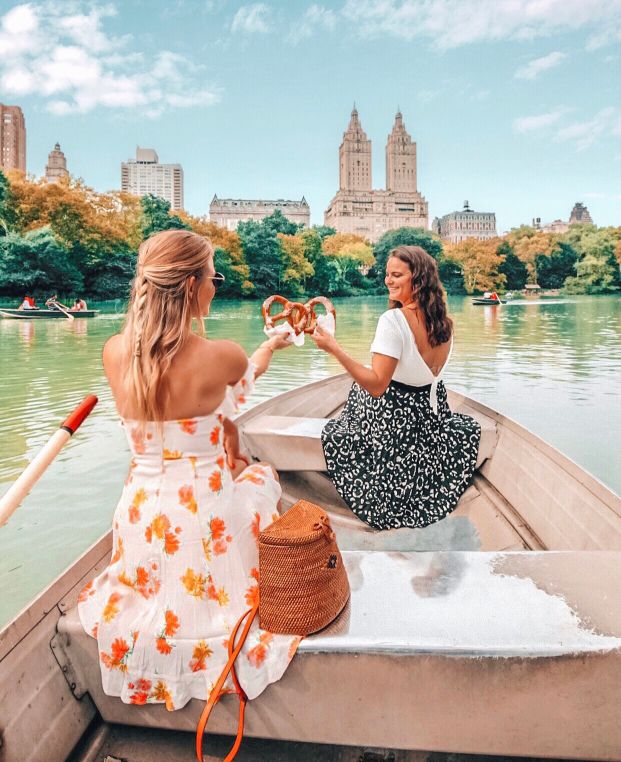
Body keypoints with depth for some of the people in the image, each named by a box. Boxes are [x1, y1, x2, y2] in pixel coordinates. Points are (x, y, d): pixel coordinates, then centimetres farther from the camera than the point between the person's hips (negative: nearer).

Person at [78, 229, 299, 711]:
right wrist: (271, 345, 24)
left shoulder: (114, 353, -9)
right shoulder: (219, 356, -22)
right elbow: (247, 377, 4)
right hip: (204, 512, -4)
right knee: (264, 476, 29)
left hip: (142, 512, 5)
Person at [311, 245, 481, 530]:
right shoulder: (444, 322, -2)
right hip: (432, 410, 7)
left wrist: (335, 349, -35)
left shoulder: (392, 320, -27)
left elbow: (377, 385, -31)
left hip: (395, 417, -7)